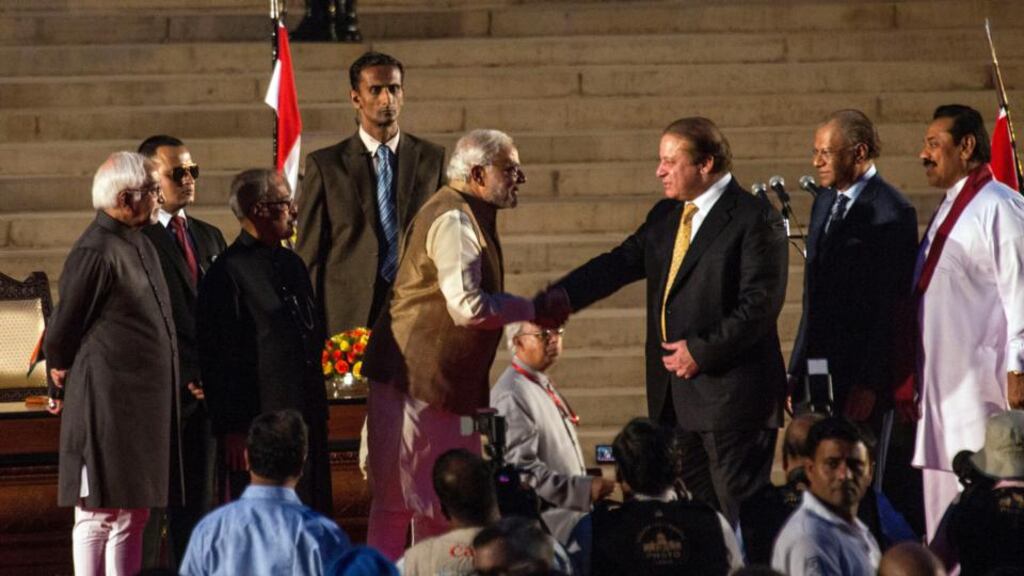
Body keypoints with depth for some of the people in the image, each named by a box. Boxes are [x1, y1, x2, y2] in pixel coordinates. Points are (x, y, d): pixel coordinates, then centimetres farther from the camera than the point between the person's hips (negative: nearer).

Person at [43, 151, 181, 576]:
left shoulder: (138, 244, 12)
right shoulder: (95, 252, -17)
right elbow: (61, 332, -11)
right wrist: (61, 387, 3)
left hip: (144, 401, 9)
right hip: (108, 401, -9)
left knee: (134, 513, 13)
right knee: (99, 513, -3)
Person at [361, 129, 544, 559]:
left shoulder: (470, 217, 16)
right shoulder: (453, 220, -17)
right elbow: (468, 308, -25)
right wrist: (531, 309, -14)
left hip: (447, 388, 11)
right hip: (415, 383, -11)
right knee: (397, 503, -5)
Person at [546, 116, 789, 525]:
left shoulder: (755, 220, -9)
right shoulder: (665, 216, 15)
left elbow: (760, 305, -15)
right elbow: (620, 263, 8)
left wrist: (702, 351, -17)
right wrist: (558, 298, -7)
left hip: (732, 395, -8)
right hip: (675, 395, 8)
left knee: (741, 515, -5)